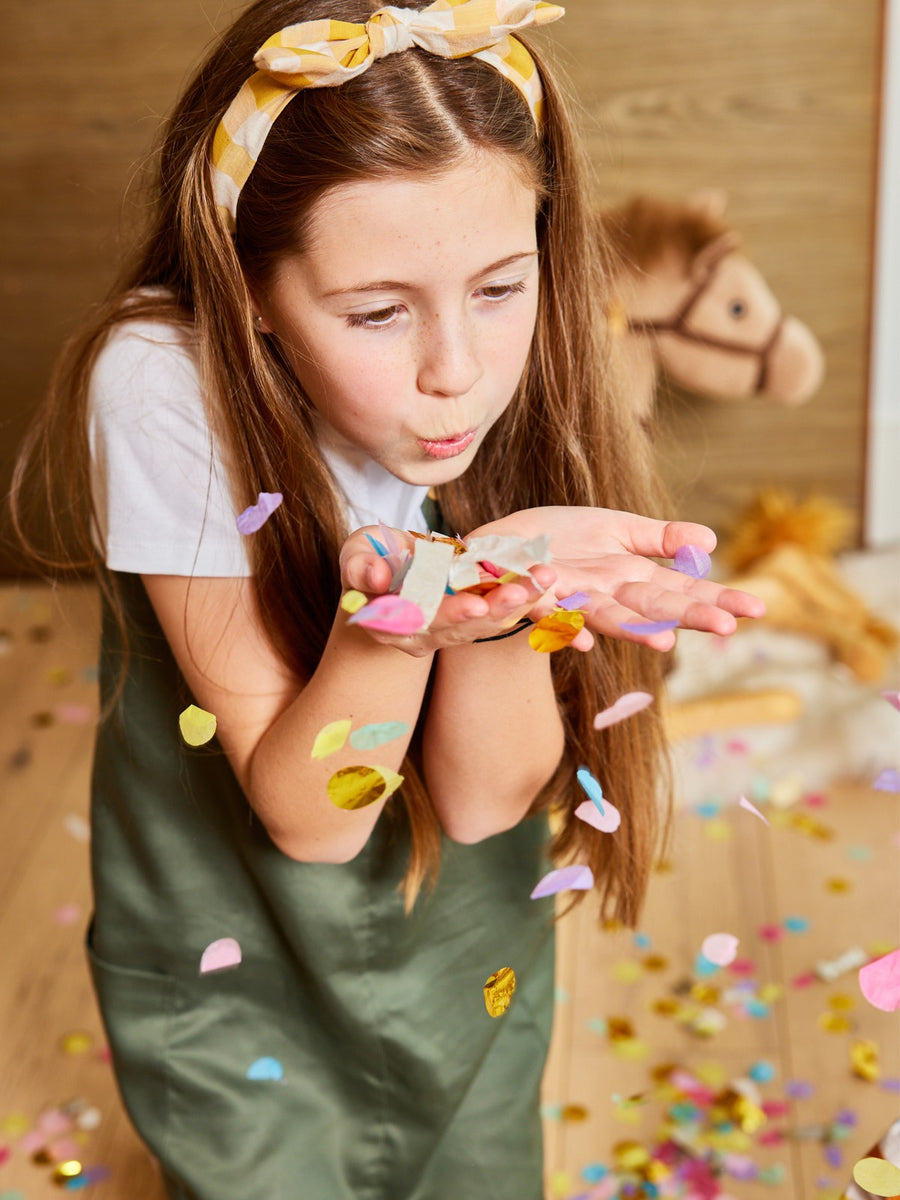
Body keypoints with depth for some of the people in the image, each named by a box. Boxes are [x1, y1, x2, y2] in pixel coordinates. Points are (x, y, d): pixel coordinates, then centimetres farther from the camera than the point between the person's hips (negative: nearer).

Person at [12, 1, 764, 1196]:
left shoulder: (527, 385, -18)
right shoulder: (165, 393, -28)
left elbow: (482, 798, -19)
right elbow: (306, 817, -26)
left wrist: (502, 597, -38)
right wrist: (393, 609, -45)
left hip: (472, 957, 4)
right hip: (236, 990, -3)